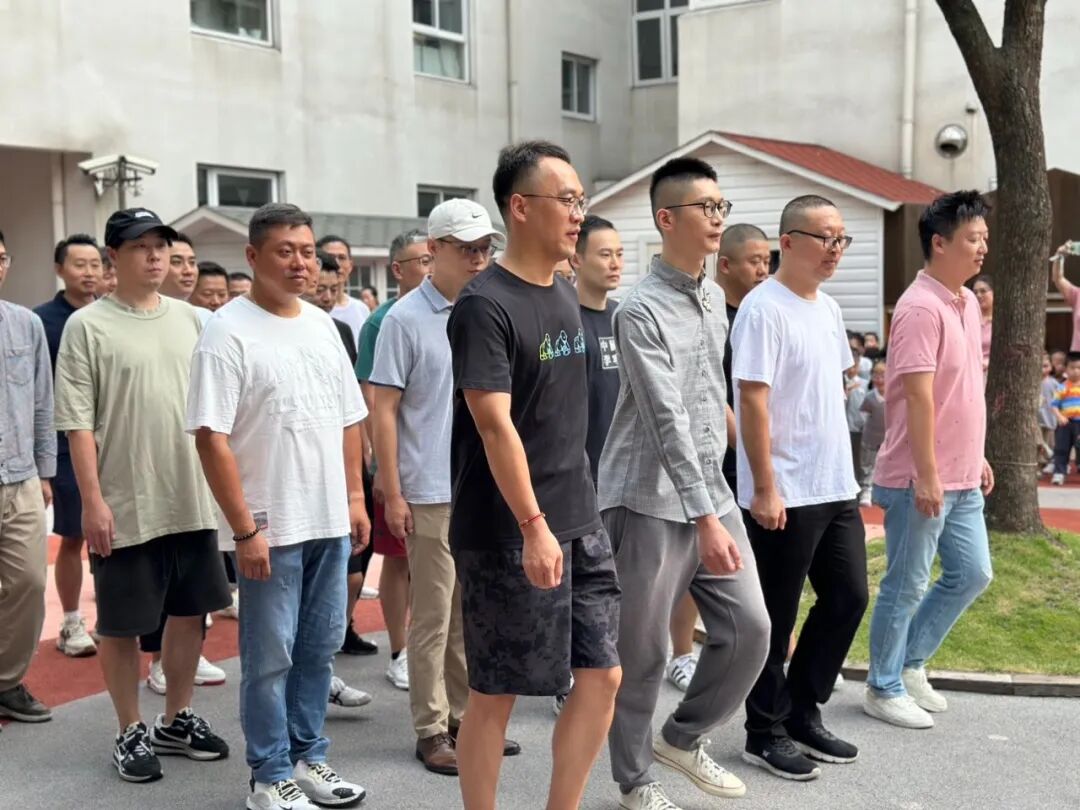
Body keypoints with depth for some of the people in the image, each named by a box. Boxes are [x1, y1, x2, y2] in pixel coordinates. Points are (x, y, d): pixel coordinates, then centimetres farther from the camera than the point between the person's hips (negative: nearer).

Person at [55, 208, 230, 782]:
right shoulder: (87, 326, -7)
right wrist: (93, 500, -14)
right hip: (125, 507, -5)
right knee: (121, 625, 7)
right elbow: (77, 423, -10)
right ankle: (131, 733, 23)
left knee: (189, 612, 14)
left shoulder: (189, 319, 7)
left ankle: (177, 720, 31)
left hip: (193, 501, 5)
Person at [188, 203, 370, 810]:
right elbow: (212, 438, -16)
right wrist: (244, 529, -17)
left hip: (331, 521, 6)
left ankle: (308, 757, 30)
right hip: (271, 529, -6)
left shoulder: (322, 325, 9)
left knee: (320, 647, 15)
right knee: (271, 657, 5)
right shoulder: (229, 333, -12)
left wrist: (355, 498, 10)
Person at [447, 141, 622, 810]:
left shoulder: (566, 296, 12)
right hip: (509, 535, -8)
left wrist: (571, 516, 17)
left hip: (582, 522, 8)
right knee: (496, 692, 4)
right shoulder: (485, 305, -13)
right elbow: (495, 426, -20)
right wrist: (534, 527, -23)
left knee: (603, 677, 8)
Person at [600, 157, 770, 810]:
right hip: (652, 500, -7)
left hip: (710, 491, 7)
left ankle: (683, 737, 27)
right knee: (643, 652, 4)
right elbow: (667, 421, -21)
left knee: (750, 628, 5)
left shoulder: (715, 297, 11)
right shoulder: (642, 310, -15)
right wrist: (705, 519, -24)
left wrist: (716, 503, 19)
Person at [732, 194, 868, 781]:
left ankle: (802, 712, 29)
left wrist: (841, 473, 18)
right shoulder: (764, 308, -15)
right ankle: (766, 733, 19)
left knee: (848, 597, 13)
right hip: (784, 495, -9)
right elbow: (753, 401, -19)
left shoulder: (827, 308, 12)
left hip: (836, 487, 9)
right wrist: (764, 488, -20)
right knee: (775, 617, 3)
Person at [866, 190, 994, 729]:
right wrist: (926, 475, -23)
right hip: (921, 479, -9)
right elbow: (918, 396, -22)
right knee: (906, 586, 2)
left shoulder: (967, 301, 12)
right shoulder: (921, 307, -18)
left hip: (961, 478, 9)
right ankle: (883, 689, 17)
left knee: (972, 574, 15)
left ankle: (910, 662, 30)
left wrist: (978, 457, 20)